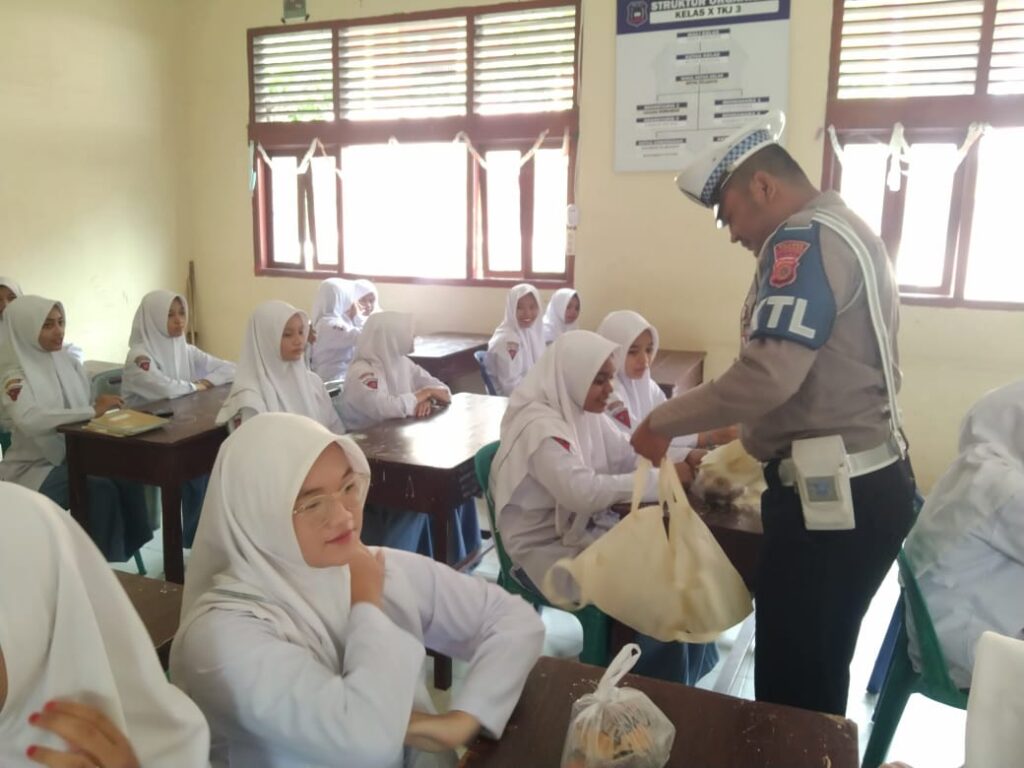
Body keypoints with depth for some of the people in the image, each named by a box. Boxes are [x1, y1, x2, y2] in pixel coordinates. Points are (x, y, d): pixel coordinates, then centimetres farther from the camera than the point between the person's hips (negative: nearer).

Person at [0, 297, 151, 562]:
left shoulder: (71, 364, 7)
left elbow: (88, 415, 7)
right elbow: (29, 421, -33)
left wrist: (104, 411, -16)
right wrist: (92, 411, -38)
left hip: (74, 456, 5)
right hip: (34, 468, -5)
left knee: (127, 478, -22)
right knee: (100, 490, -28)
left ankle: (129, 549, -9)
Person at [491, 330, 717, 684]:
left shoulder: (582, 410, 3)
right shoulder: (540, 426, -24)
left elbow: (629, 454, 7)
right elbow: (584, 492, -36)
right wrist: (662, 479, -31)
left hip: (586, 527, 8)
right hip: (549, 548, -8)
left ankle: (686, 674, 16)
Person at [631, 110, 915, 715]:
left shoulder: (804, 241, -15)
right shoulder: (841, 231, 18)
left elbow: (768, 377, -26)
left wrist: (662, 423, -14)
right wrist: (731, 434, 20)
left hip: (831, 496, -10)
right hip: (861, 483, 10)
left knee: (792, 680, 3)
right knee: (817, 672, 20)